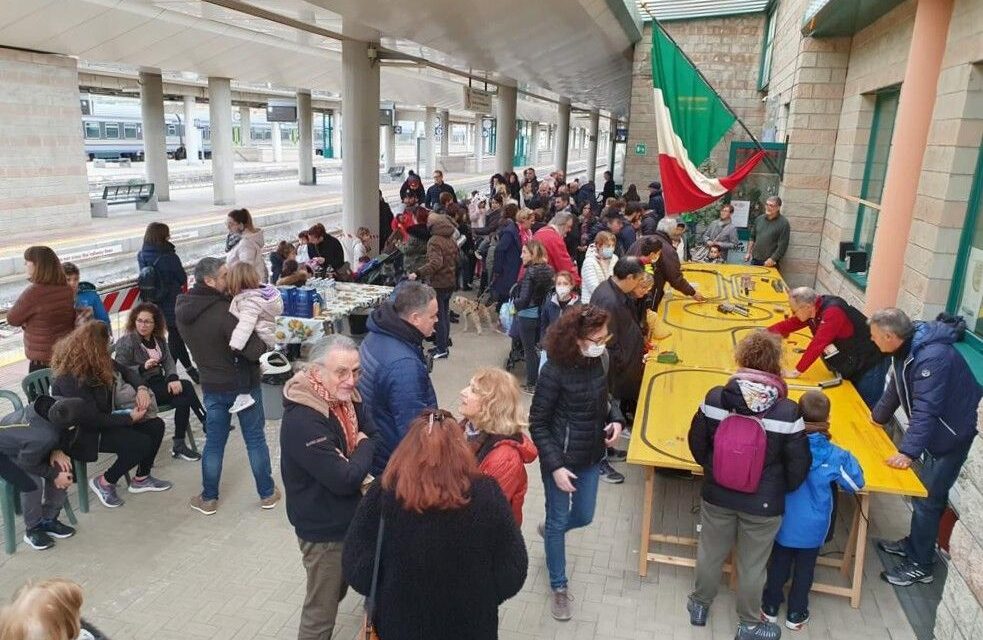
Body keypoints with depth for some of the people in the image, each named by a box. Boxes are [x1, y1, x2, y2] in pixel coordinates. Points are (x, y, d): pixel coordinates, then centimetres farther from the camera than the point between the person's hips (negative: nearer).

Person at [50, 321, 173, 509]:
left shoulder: (98, 362, -5)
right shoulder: (71, 378, -30)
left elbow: (126, 371, 11)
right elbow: (91, 419, -27)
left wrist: (141, 388, -10)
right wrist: (130, 418, -19)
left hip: (105, 419, 9)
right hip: (83, 432, -9)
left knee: (156, 426, -4)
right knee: (141, 443, -23)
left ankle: (141, 479, 12)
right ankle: (104, 483, 1)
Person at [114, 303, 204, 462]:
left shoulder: (159, 339, 10)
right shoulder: (125, 342, -8)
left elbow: (168, 360, 4)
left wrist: (173, 378, -16)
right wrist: (143, 367, -27)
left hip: (159, 382, 6)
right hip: (141, 388, -6)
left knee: (183, 400, -24)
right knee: (186, 387, -23)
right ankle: (207, 422, -8)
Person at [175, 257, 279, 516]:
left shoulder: (183, 310, -4)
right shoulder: (224, 311, -27)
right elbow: (254, 351, -29)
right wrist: (264, 341, -9)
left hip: (212, 385, 5)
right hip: (243, 383, -5)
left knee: (214, 441, 16)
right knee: (255, 438, 10)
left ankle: (208, 499, 27)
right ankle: (267, 494, 23)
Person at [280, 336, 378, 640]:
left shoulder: (347, 398, -4)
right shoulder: (301, 421, -30)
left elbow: (377, 440, 3)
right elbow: (344, 479, -29)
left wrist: (358, 468, -16)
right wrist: (365, 447, -12)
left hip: (351, 517, 8)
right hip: (324, 529, -8)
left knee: (336, 590, 26)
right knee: (321, 610, 10)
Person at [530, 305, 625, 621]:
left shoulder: (597, 362, -7)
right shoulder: (554, 371, -24)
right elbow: (538, 424, -17)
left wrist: (616, 419, -8)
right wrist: (555, 466, -19)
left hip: (591, 457, 6)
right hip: (562, 459, -6)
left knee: (584, 517, 20)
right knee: (558, 522, 12)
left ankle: (549, 529, 54)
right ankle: (558, 586, 34)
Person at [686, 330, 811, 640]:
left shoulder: (715, 398, -18)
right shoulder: (788, 412, -22)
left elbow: (697, 445, -4)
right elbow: (798, 467, -12)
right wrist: (781, 490, 9)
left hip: (717, 495, 2)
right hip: (763, 504, -1)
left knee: (710, 552, 23)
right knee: (752, 565, 18)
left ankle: (700, 605, 45)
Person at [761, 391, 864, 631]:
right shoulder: (835, 456, -22)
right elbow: (857, 484, -6)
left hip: (784, 524, 0)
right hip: (813, 528, 0)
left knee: (778, 565, 21)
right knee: (805, 569, 20)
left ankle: (770, 607, 36)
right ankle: (796, 614, 35)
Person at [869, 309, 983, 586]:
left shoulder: (932, 357, -32)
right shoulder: (907, 347, -2)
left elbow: (926, 409, -36)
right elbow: (896, 387, 14)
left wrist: (908, 452, -39)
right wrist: (878, 417, 26)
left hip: (951, 435, -9)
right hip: (934, 432, 9)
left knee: (926, 500, 0)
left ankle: (920, 565, 13)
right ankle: (914, 544, 35)